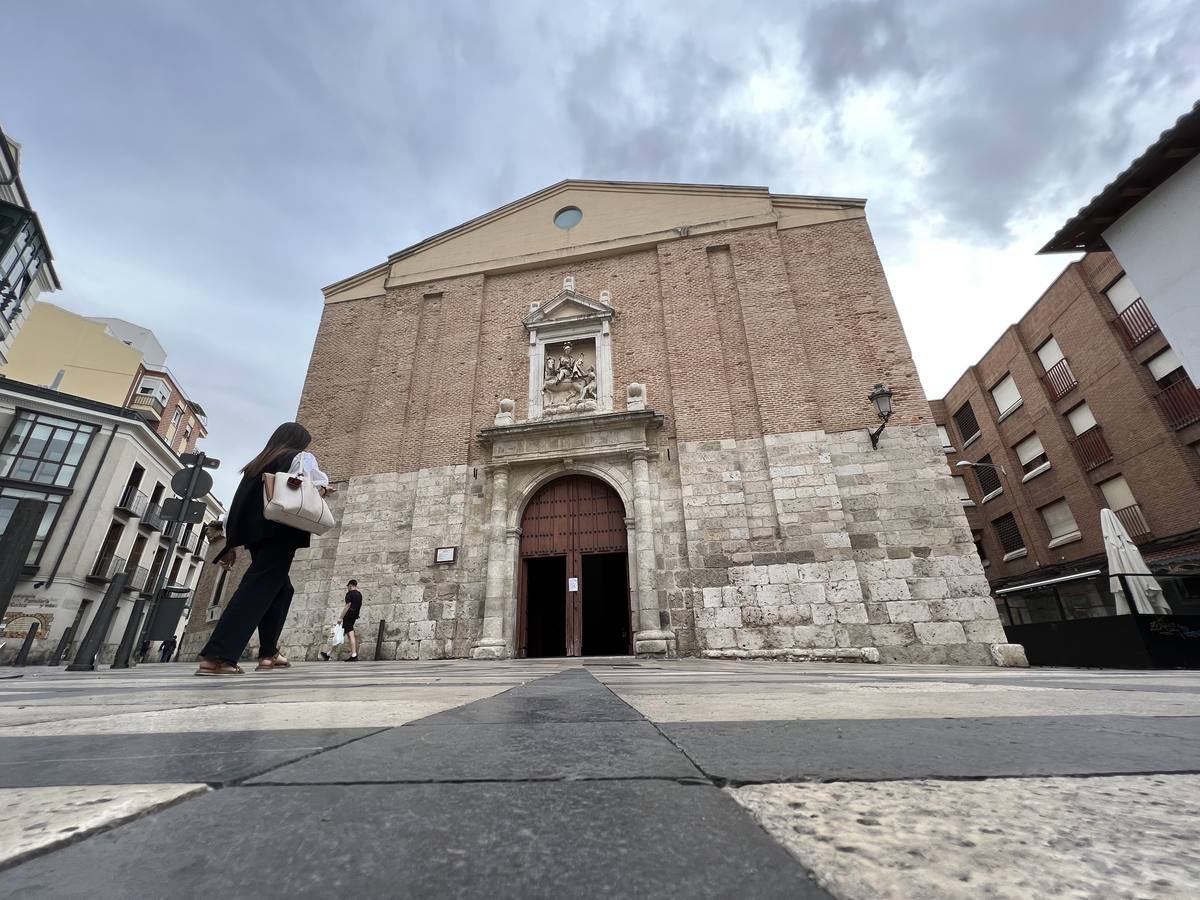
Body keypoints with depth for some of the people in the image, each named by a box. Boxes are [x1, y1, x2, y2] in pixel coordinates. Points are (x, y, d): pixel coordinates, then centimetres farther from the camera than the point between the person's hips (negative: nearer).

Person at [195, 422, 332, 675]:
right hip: (280, 533, -7)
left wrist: (231, 543, 15)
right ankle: (217, 657, -23)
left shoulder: (256, 464, 24)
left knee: (281, 589, 15)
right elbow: (318, 484, -13)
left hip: (255, 534, 7)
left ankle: (268, 653, 11)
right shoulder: (301, 458, 8)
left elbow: (238, 503, 17)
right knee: (258, 589, -13)